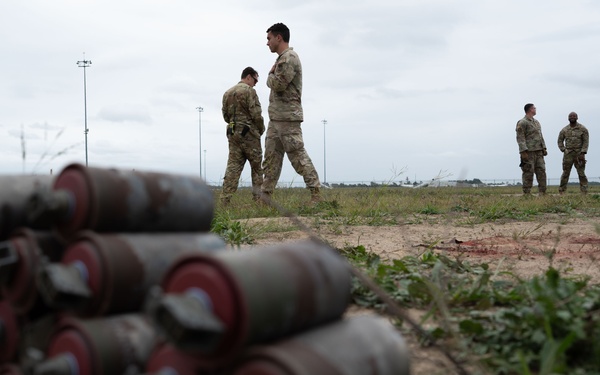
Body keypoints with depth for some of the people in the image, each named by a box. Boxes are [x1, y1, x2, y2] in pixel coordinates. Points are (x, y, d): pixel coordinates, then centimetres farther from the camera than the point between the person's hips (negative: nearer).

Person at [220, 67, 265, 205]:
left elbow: (225, 116, 18)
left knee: (233, 166, 3)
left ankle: (225, 199, -5)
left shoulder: (227, 93, 15)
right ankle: (258, 197, 6)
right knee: (257, 167, 5)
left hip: (233, 133, 6)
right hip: (249, 133, -6)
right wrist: (261, 129, 3)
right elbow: (256, 114, -13)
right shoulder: (249, 90, -7)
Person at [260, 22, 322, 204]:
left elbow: (278, 84, -19)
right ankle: (265, 196, 11)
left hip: (287, 117, -10)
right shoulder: (282, 58, 20)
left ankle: (316, 192, -3)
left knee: (298, 155, -8)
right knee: (271, 157, 8)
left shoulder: (289, 58, -11)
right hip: (276, 117, 10)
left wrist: (271, 75, 0)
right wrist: (273, 76, -1)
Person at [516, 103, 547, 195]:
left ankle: (542, 192, 7)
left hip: (539, 152, 8)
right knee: (528, 173, -6)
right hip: (529, 152, -8)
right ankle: (526, 193, -2)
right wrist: (523, 151, -20)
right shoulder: (522, 123, -7)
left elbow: (540, 136, 23)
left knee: (541, 171, 4)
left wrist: (544, 148, 13)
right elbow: (520, 138, -13)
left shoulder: (536, 122, 20)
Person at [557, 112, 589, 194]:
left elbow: (586, 141, -3)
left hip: (579, 154, -2)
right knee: (565, 173, 2)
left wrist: (582, 153, -11)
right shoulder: (564, 130, 8)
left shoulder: (582, 129, 1)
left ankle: (584, 192, -1)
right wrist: (563, 150, 2)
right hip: (568, 155, 2)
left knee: (581, 173, -4)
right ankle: (561, 191, 6)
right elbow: (560, 141, 16)